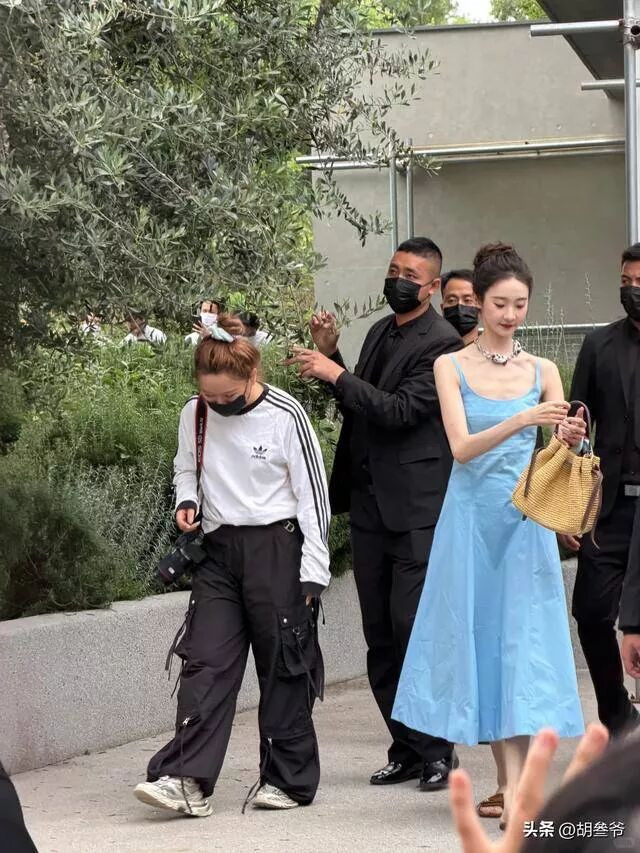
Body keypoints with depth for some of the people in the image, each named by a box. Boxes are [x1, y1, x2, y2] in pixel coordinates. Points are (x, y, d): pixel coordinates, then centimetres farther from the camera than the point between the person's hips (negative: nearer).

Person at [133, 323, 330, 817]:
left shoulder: (285, 416, -10)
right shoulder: (195, 414, 3)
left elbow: (313, 494, -7)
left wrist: (312, 572, -9)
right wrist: (186, 501, -1)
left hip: (276, 548, -4)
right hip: (219, 551, 4)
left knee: (284, 666, 2)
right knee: (206, 662, -5)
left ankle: (289, 780, 12)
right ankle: (187, 781, -11)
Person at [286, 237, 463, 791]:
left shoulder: (441, 344, -10)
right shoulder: (380, 332, 16)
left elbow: (400, 410, -19)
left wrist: (337, 374, -18)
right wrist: (329, 354, 9)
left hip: (414, 508, -8)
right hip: (369, 501, 8)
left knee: (412, 626, -10)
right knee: (381, 638, 9)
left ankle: (436, 750, 0)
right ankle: (407, 750, 16)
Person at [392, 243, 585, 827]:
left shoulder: (542, 372, 6)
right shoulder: (452, 367, 0)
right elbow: (462, 447, -12)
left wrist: (571, 438, -25)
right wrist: (520, 421, -27)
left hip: (526, 518, 0)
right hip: (472, 515, 0)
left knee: (521, 635, -8)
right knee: (476, 632, 4)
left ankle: (516, 789, -12)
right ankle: (510, 775, 19)